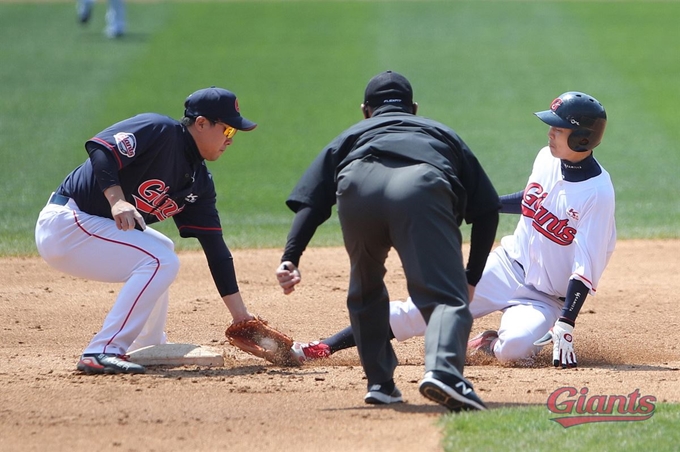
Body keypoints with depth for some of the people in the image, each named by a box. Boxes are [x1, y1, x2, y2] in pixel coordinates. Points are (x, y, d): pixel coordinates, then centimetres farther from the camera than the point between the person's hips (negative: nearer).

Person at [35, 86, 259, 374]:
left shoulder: (200, 182, 11)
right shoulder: (159, 131, -14)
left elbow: (214, 246, 10)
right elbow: (99, 148, -25)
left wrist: (240, 314, 8)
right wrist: (116, 200, -36)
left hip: (92, 227, 10)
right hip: (66, 223, -10)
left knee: (160, 251, 27)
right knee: (160, 261, -19)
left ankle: (147, 348, 32)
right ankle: (103, 353, -21)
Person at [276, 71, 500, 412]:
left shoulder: (350, 137, 41)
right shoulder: (443, 134, 43)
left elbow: (310, 201, 23)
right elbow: (487, 209, 32)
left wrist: (291, 258, 12)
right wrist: (472, 277, 36)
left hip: (358, 189, 2)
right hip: (422, 190, -2)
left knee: (366, 291, 27)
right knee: (446, 297, -9)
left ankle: (380, 383, 23)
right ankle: (443, 369, -36)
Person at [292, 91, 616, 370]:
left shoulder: (598, 193, -20)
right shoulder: (547, 158, 0)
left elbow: (586, 269, -21)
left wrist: (565, 326, -28)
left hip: (545, 298, -5)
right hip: (507, 265, 6)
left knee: (513, 347, -36)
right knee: (422, 309, -10)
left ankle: (491, 344, 0)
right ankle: (324, 348, -12)